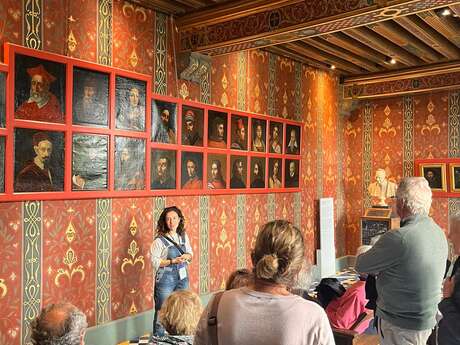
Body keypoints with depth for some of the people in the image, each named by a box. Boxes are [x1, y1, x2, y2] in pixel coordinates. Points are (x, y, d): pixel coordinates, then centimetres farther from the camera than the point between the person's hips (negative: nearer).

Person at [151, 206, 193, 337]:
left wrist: (187, 256, -9)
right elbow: (154, 261, -13)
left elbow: (190, 253, 14)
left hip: (182, 278, 5)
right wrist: (172, 261, -22)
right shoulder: (160, 240, -13)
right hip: (165, 279, -5)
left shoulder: (184, 236, 3)